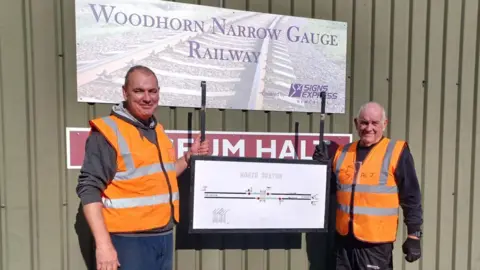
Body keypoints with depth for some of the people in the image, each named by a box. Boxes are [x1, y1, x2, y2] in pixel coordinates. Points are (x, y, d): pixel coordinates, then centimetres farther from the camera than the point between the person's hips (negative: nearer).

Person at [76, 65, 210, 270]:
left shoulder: (157, 130, 11)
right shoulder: (107, 131, -13)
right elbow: (89, 189, -17)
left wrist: (189, 157, 10)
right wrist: (103, 244, -21)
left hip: (164, 236, 8)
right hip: (129, 240, -7)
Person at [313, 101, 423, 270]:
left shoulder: (396, 151, -6)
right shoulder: (343, 152, 8)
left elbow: (411, 198, -5)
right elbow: (332, 189, 17)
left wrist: (414, 235, -7)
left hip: (376, 242, -5)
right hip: (344, 237, 5)